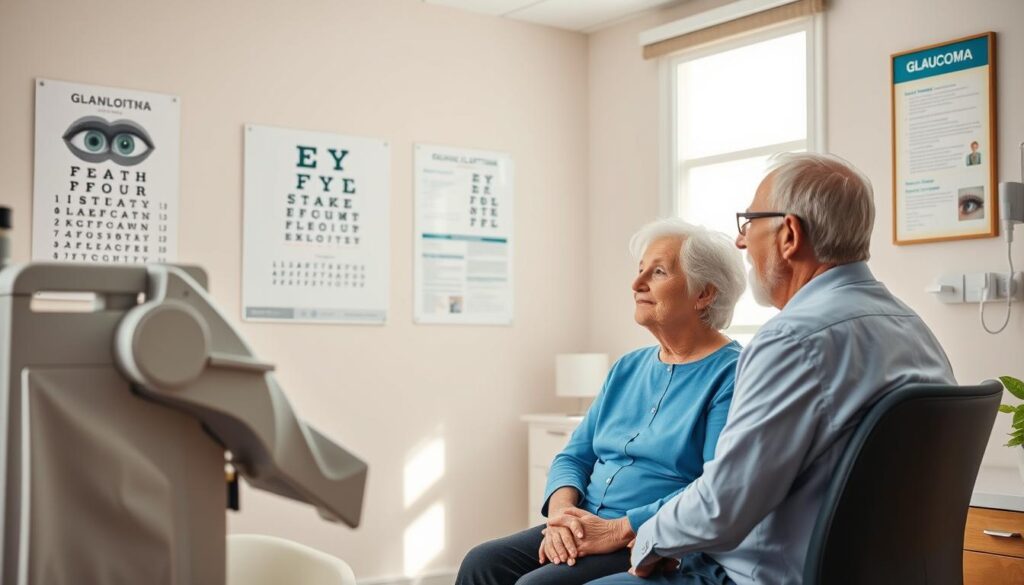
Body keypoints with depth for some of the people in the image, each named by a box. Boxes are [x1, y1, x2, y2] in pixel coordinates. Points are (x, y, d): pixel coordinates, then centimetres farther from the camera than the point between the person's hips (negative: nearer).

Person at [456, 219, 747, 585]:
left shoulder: (730, 375, -9)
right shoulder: (628, 369, 16)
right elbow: (575, 456, 15)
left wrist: (619, 529, -21)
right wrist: (562, 509, -7)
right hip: (586, 531, 7)